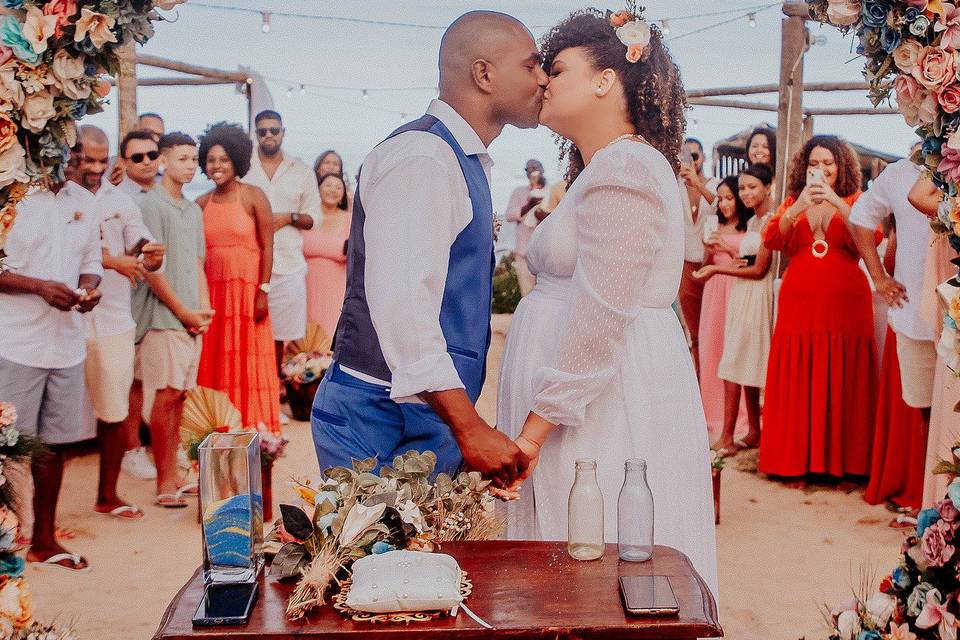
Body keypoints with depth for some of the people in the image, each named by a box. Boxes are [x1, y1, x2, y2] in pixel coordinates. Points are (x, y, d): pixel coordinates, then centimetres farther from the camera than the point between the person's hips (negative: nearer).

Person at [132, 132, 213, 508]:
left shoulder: (193, 209, 17)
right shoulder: (152, 205, -7)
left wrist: (204, 307, 5)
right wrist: (183, 312, -9)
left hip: (192, 317, 7)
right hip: (164, 317, -7)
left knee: (180, 395, 9)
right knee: (166, 395, -7)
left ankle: (172, 473, 16)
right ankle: (165, 483, -1)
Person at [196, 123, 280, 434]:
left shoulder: (253, 196, -2)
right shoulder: (202, 204, 9)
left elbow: (267, 246, -5)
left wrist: (263, 291, -11)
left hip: (247, 289, -4)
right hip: (212, 292, 4)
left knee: (249, 360, 0)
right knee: (216, 362, 5)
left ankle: (255, 428, 9)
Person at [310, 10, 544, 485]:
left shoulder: (463, 160, 16)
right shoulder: (421, 156, -15)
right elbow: (400, 304, -25)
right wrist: (470, 429, -27)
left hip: (428, 412, 9)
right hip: (388, 424, -9)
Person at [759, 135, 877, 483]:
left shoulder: (855, 201, 8)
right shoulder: (793, 202, 13)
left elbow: (871, 239, -10)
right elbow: (771, 241, -4)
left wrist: (836, 202, -20)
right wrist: (798, 208, -18)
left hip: (845, 303, -1)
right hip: (799, 303, 1)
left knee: (841, 382, 0)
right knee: (797, 383, 0)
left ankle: (841, 461, 9)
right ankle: (797, 462, 6)